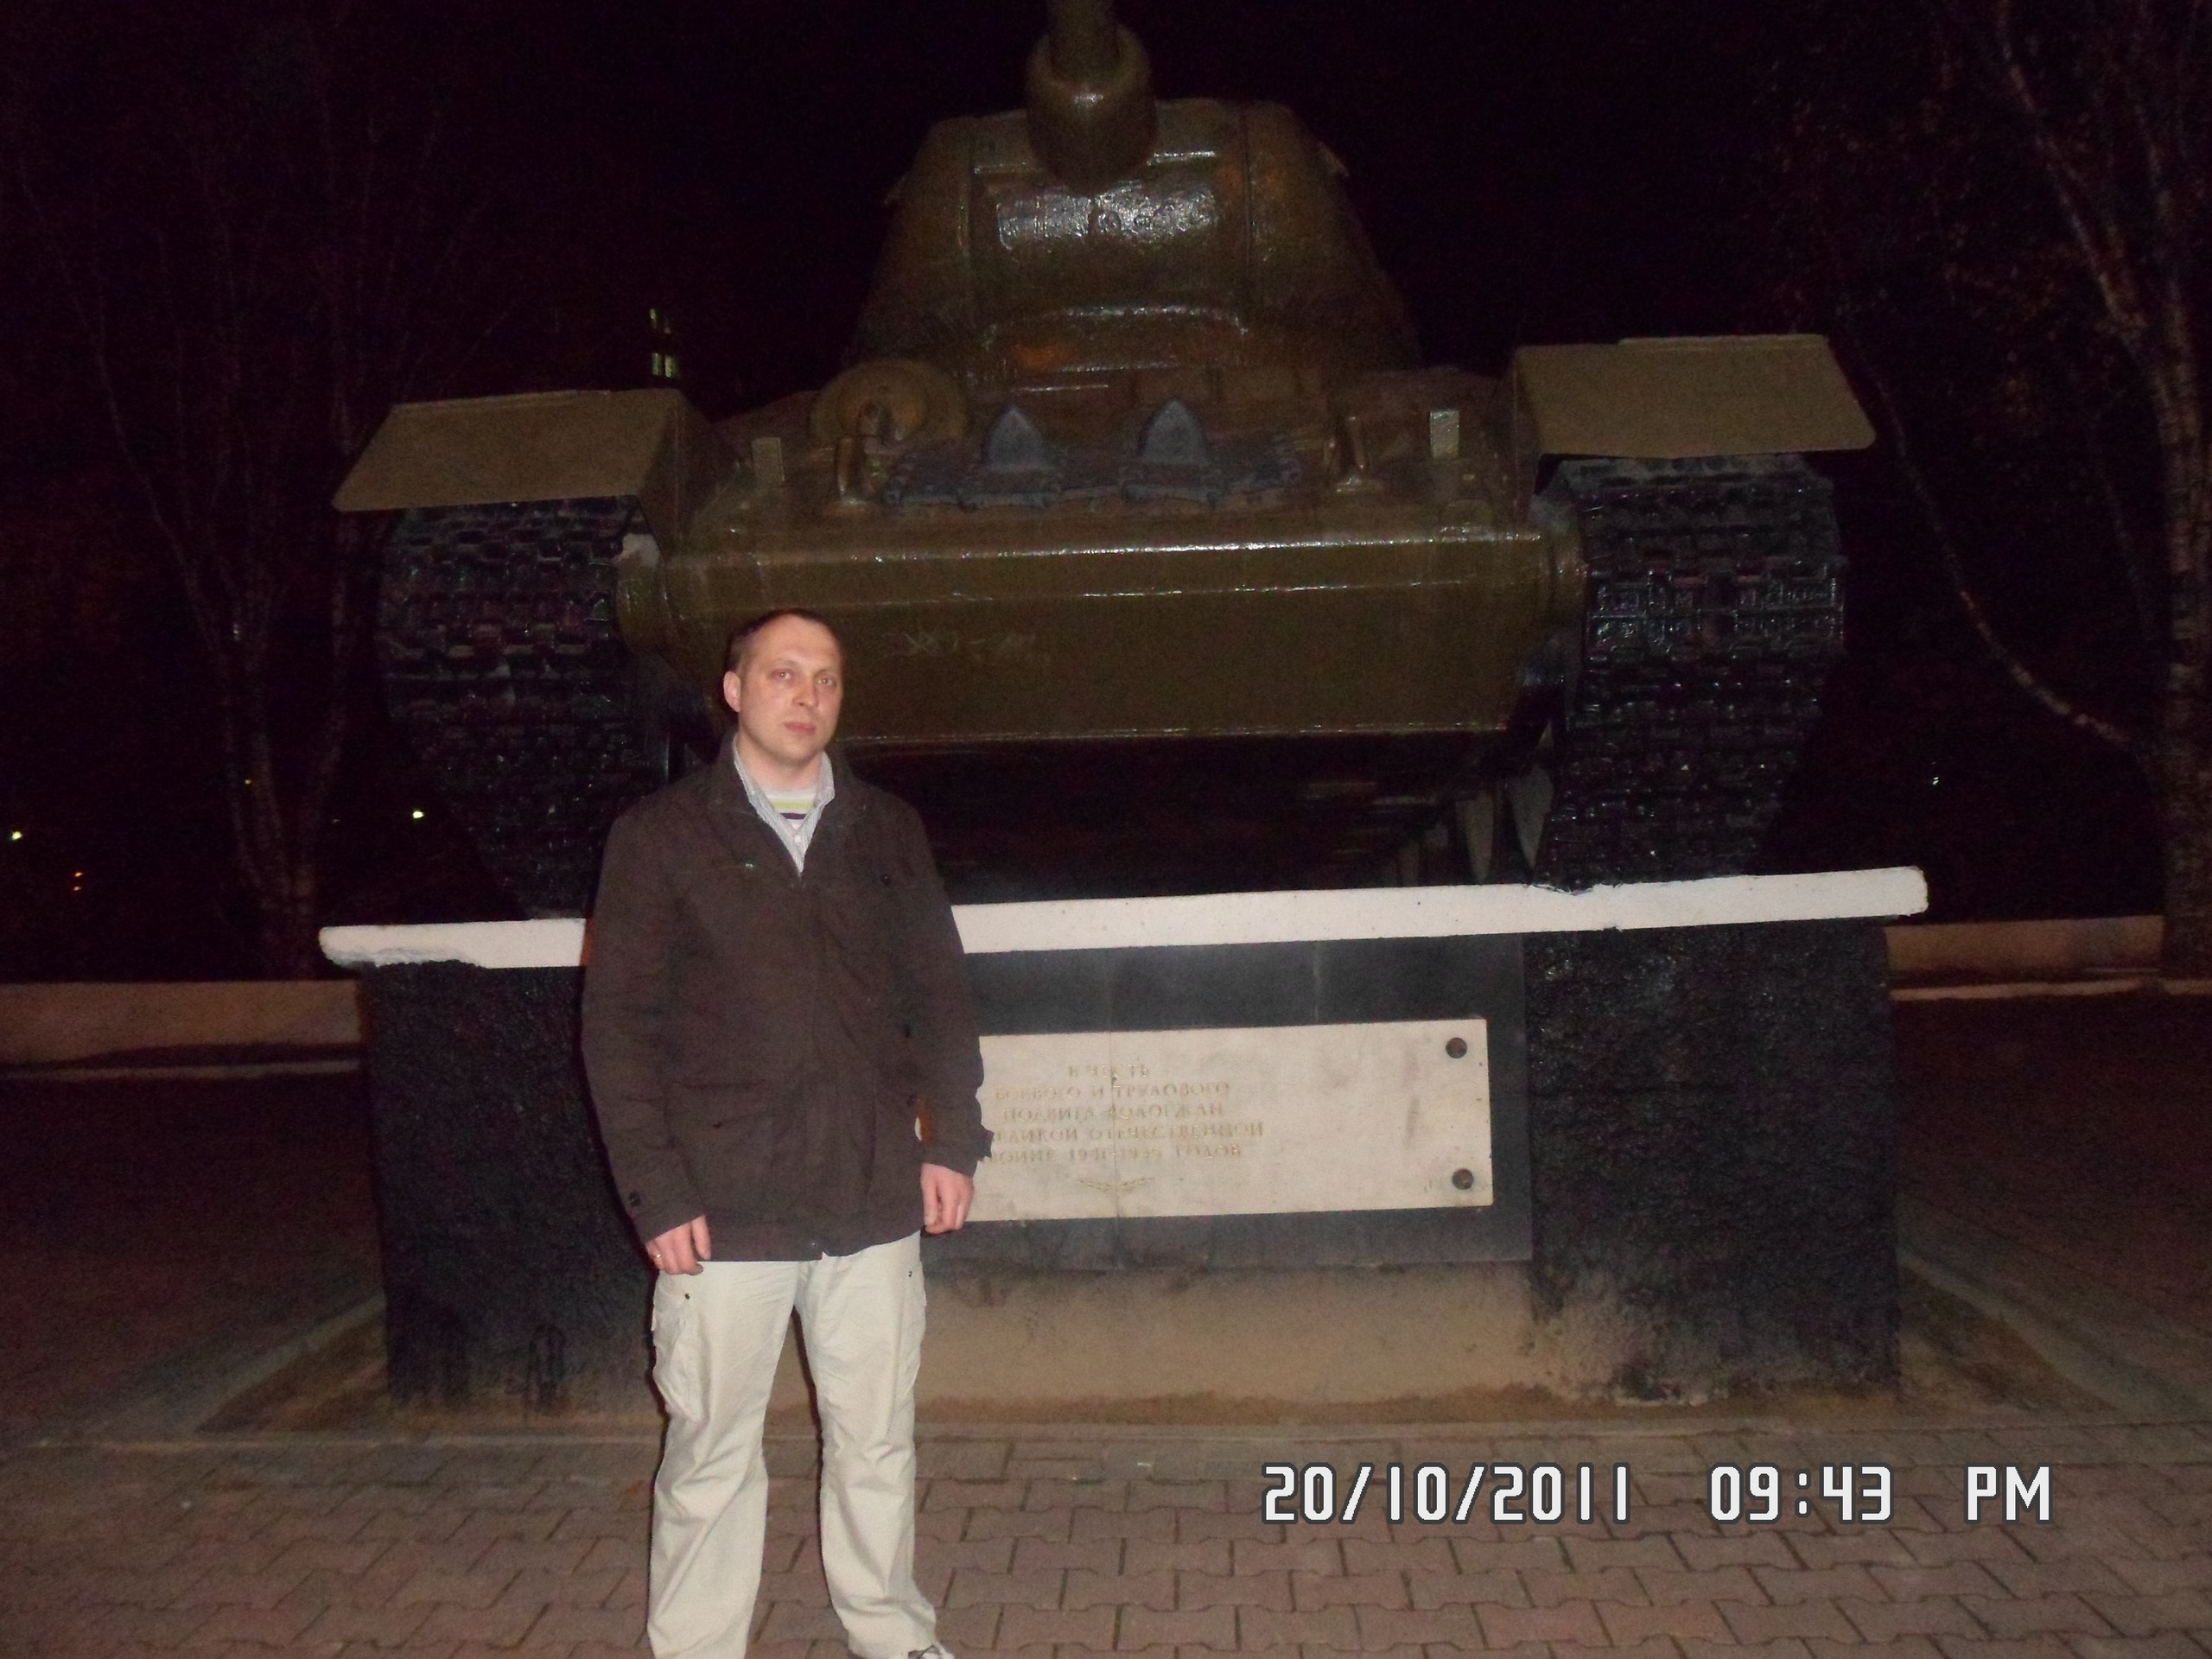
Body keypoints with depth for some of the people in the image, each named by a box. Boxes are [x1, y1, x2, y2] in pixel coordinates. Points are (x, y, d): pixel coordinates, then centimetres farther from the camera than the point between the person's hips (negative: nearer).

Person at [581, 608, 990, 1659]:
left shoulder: (887, 831, 10)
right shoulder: (661, 835, 1)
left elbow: (938, 995, 12)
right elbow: (618, 1028, -2)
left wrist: (951, 1139, 4)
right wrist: (657, 1194, -8)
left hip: (875, 1199, 3)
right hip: (724, 1209, -3)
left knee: (877, 1441, 13)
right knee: (711, 1453, 7)